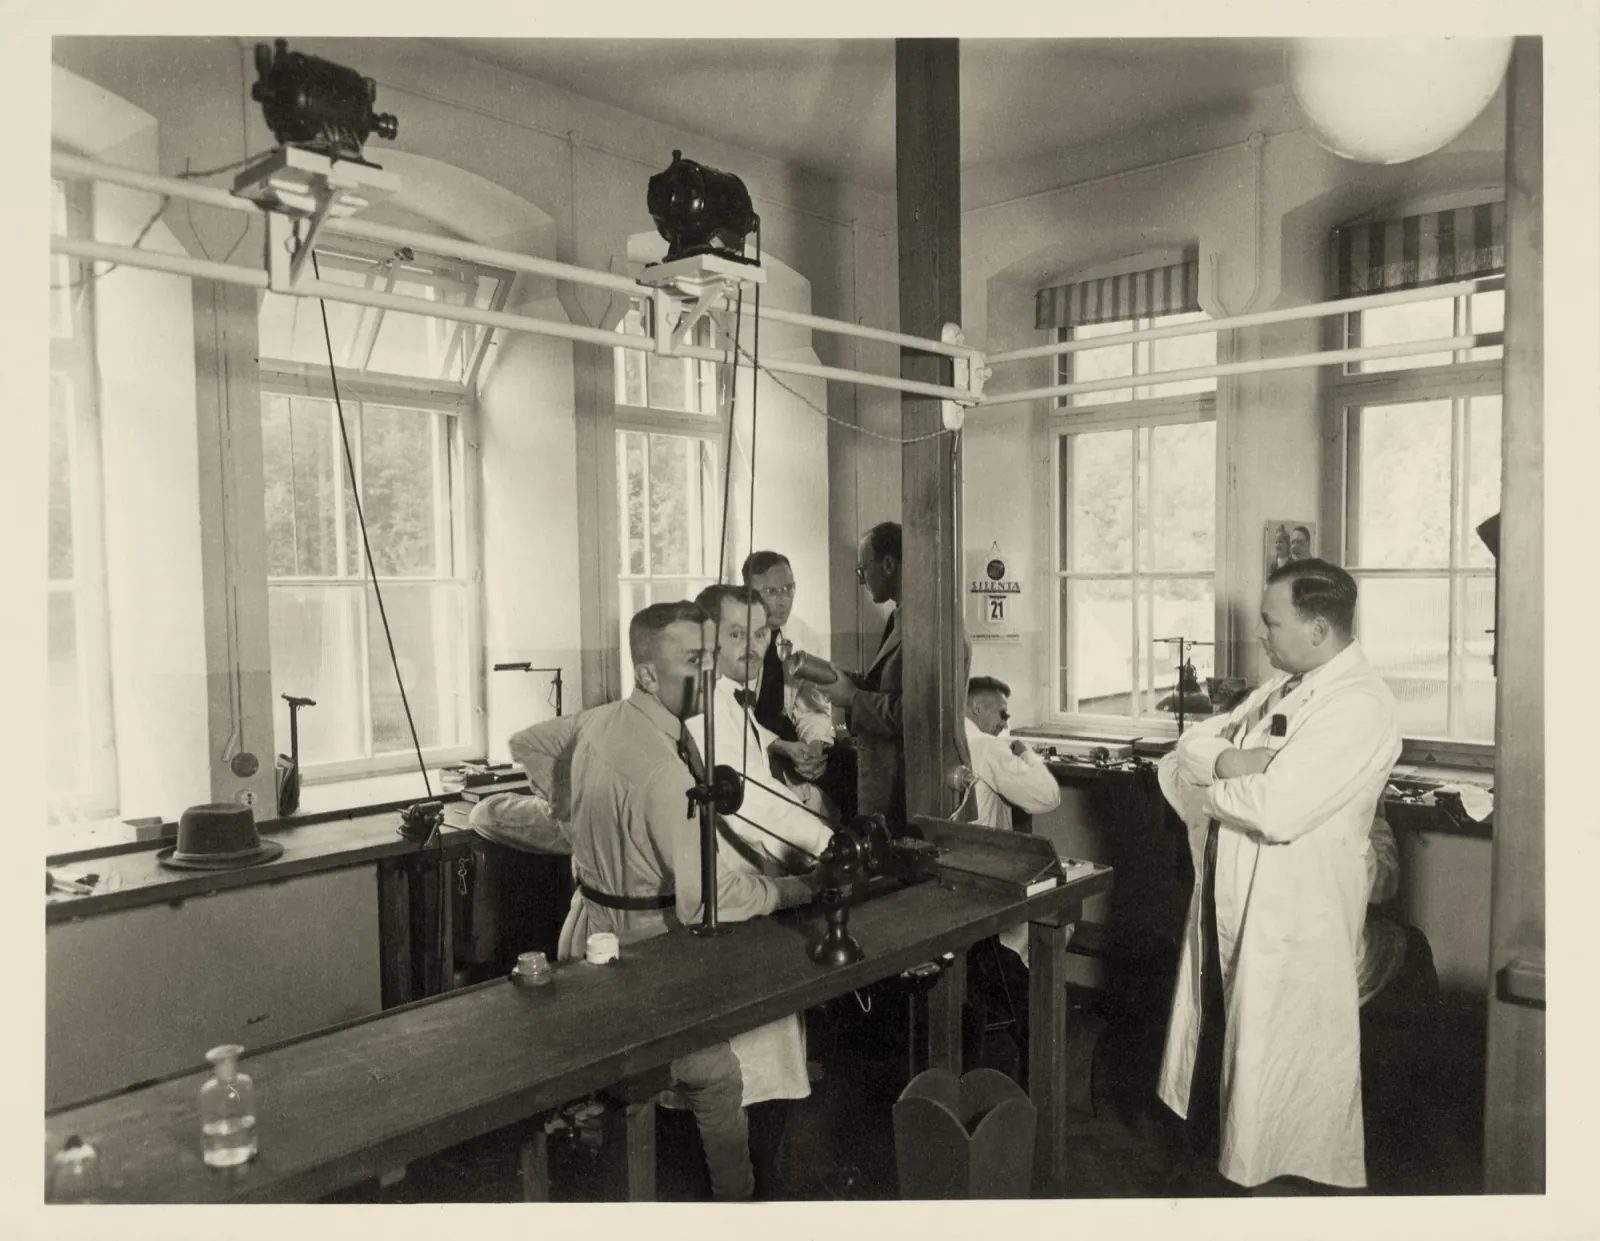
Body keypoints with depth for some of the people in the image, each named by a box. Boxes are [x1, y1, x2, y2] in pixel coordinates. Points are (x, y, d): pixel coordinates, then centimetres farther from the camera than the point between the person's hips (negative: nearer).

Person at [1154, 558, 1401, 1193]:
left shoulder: (1359, 706, -19)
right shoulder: (1281, 688, 10)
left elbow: (1278, 809, -28)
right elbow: (1192, 743, 5)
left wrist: (1202, 785, -12)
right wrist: (1226, 762, -16)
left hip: (1294, 919, -9)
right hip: (1232, 902, 9)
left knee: (1284, 1064, 7)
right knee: (1215, 1033, 21)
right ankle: (1224, 1148, 41)